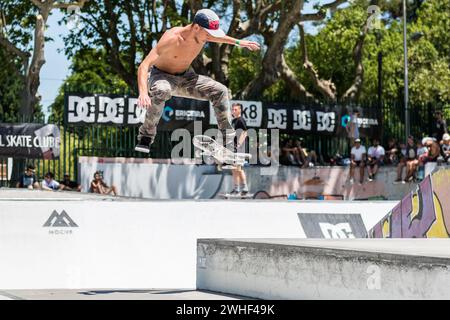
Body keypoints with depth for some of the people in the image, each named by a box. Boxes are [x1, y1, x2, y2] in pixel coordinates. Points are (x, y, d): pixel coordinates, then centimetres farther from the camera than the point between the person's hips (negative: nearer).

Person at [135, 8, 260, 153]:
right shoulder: (171, 38, -33)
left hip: (185, 77, 6)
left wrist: (238, 42, 22)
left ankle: (229, 144, -5)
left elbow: (214, 37, 18)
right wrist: (143, 92, -54)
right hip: (161, 76, -6)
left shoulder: (201, 34, -12)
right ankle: (146, 138, -29)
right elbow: (144, 66, -39)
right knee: (162, 91, -42)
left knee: (220, 91, -11)